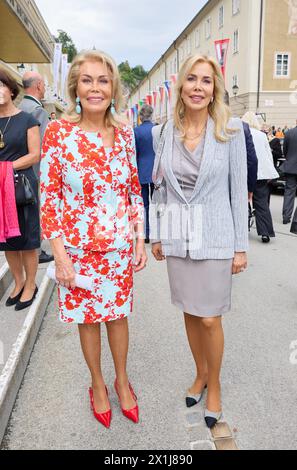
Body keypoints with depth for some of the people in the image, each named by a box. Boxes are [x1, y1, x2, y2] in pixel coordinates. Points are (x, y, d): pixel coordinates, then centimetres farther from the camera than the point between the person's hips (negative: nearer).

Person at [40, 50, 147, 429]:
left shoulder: (124, 133, 0)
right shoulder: (58, 132, -9)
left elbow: (134, 191, 6)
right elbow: (49, 198, -9)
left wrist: (139, 240, 2)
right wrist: (60, 255, -12)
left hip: (119, 247, 3)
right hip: (77, 248, -2)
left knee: (118, 314, 17)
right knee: (87, 318, 15)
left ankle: (121, 380, 41)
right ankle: (98, 384, 40)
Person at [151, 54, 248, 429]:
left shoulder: (230, 130, -6)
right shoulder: (165, 132, 3)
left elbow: (239, 189, -5)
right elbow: (161, 188, 9)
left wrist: (240, 246, -5)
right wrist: (156, 235, 9)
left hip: (214, 237, -3)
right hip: (177, 237, 3)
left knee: (209, 318, 4)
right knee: (189, 312, 15)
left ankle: (214, 384, 30)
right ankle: (200, 373, 39)